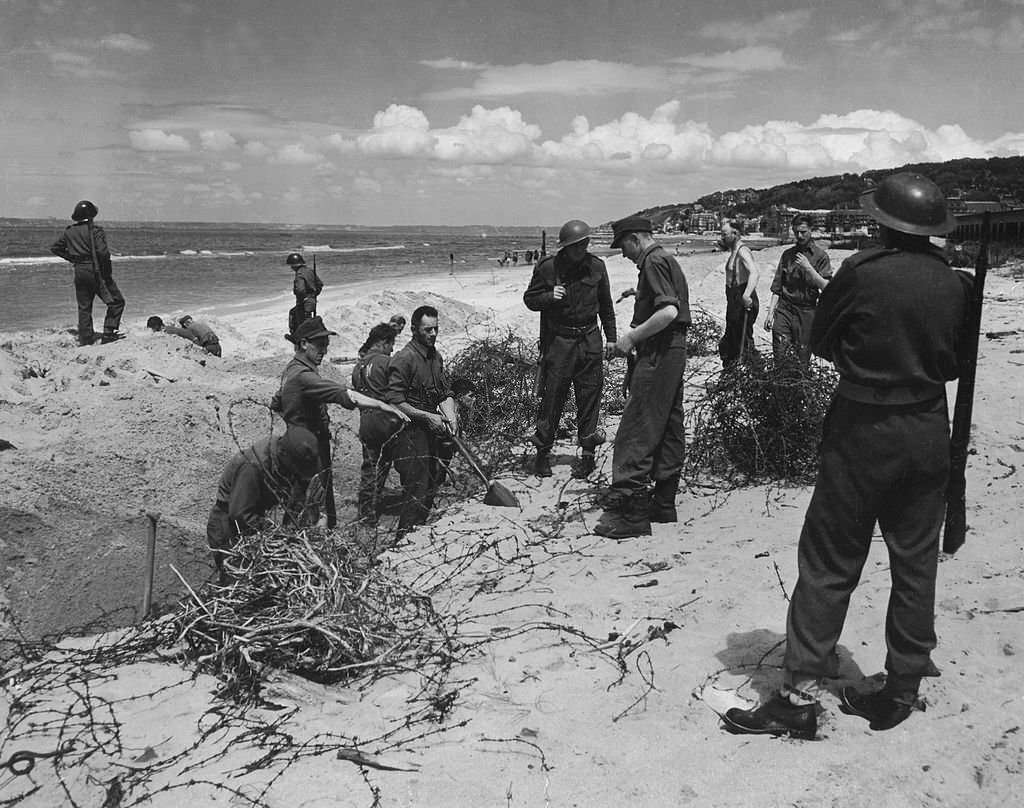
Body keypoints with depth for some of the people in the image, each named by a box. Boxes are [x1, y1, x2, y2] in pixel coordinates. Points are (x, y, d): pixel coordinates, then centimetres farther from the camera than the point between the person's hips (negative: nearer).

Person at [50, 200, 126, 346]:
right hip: (95, 271, -6)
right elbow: (103, 252, -21)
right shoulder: (95, 230, -10)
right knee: (116, 301, 3)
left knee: (84, 307, 12)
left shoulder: (69, 231, 10)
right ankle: (108, 333, -5)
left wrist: (73, 258, 19)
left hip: (79, 272, 7)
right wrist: (108, 271, -9)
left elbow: (55, 248, 19)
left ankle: (85, 340, 12)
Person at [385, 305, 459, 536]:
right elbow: (394, 401, -19)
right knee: (417, 492, -7)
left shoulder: (436, 356, 11)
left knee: (430, 488, 15)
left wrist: (450, 415, -10)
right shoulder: (404, 359, -15)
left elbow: (445, 393, 10)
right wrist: (428, 417, -20)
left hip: (432, 431, 8)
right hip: (410, 433, -8)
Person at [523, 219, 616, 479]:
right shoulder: (547, 268, -5)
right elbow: (529, 299, 4)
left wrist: (611, 337, 14)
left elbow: (605, 304, 14)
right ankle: (543, 452, 11)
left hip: (590, 340, 2)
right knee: (552, 396, -1)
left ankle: (588, 453, 13)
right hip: (558, 340, -2)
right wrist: (549, 297, -16)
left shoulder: (596, 266, 3)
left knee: (589, 396, 4)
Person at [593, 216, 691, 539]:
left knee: (636, 430, -11)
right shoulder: (666, 259, 20)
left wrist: (632, 337, -18)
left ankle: (628, 510, -12)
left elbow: (669, 311, -23)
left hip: (658, 353, -11)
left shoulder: (653, 261, -11)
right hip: (674, 350, 11)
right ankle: (664, 504, 19)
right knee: (669, 428, 12)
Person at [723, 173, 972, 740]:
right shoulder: (955, 284, 1)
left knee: (828, 565, 1)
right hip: (929, 436, 5)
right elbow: (954, 363, 10)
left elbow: (820, 342, -3)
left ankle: (801, 695, 4)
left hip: (862, 435, -5)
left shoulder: (862, 272, -14)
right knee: (915, 565, 14)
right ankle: (902, 689, 25)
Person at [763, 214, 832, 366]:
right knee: (779, 356, -9)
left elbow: (826, 287, -7)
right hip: (784, 308, 2)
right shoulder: (787, 255, 10)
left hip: (806, 312, -2)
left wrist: (808, 267, -16)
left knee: (802, 358, 2)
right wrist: (770, 312, 4)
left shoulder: (820, 255, 2)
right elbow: (777, 287, 10)